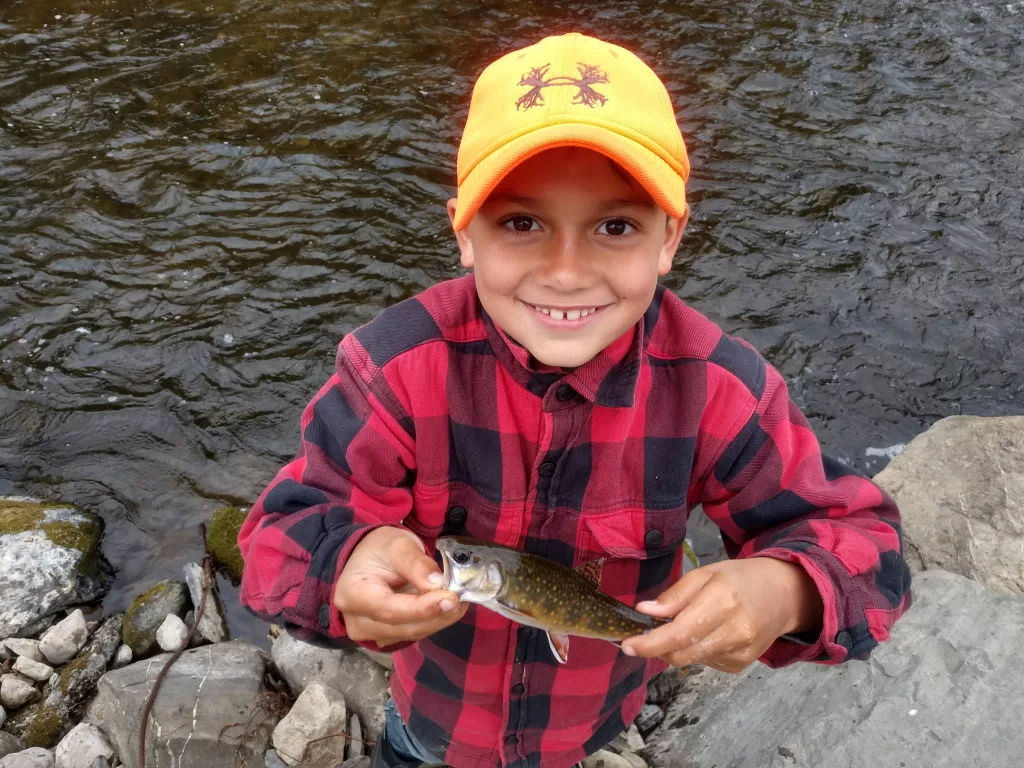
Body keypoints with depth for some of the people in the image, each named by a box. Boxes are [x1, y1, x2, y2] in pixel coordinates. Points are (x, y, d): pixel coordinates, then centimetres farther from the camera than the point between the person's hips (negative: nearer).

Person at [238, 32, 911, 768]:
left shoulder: (719, 388, -29)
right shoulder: (398, 366, -32)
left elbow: (855, 535, -22)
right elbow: (286, 536, -28)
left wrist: (784, 594, -46)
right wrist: (352, 565, -53)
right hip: (438, 701, 0)